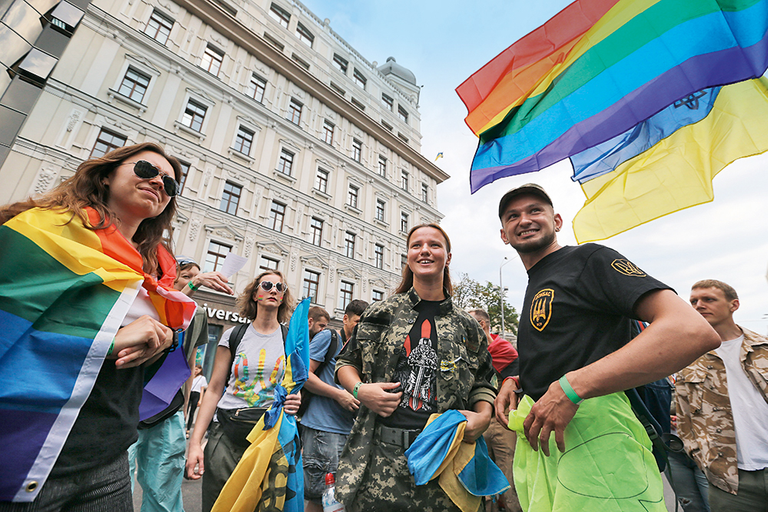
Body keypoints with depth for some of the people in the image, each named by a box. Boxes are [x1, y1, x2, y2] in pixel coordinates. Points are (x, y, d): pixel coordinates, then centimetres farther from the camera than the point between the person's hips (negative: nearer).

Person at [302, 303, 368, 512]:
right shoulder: (328, 337, -5)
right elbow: (304, 374, -12)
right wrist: (339, 395, -16)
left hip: (347, 430, 7)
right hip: (323, 426, -7)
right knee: (319, 494, -3)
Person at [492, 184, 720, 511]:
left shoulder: (588, 259, -4)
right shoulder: (534, 289, 20)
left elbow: (694, 331, -18)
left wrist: (571, 387, -23)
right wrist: (515, 382, 7)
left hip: (590, 432, -7)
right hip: (537, 439, 7)